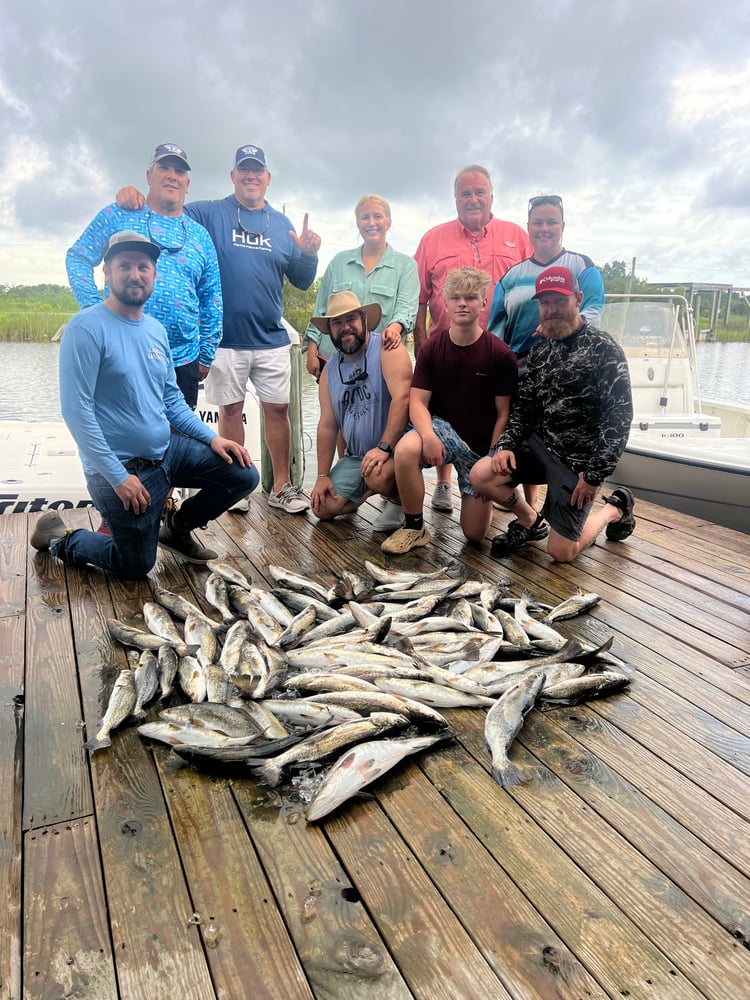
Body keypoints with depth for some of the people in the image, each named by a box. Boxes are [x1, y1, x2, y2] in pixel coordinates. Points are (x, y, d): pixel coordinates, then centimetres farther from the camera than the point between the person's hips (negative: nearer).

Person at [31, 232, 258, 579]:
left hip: (167, 449, 7)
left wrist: (212, 437, -2)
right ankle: (58, 538, 28)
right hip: (121, 468, -7)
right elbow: (77, 410, -20)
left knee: (244, 474, 1)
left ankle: (177, 527, 23)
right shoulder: (87, 328, -17)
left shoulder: (157, 330, 6)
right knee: (136, 567, 4)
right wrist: (118, 476, -22)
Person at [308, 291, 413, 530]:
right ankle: (376, 488, 22)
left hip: (395, 445, -7)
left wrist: (383, 447, -31)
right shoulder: (330, 370, 8)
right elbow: (327, 425, 8)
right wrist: (322, 476, 4)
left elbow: (401, 399, -24)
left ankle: (398, 499, -2)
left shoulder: (386, 348, -12)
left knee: (379, 476, -38)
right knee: (323, 508, 1)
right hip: (356, 455, 7)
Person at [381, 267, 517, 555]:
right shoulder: (431, 348, -6)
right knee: (406, 449, -37)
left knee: (475, 533, -1)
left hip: (482, 446, -1)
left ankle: (480, 496, 37)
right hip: (442, 428, 1)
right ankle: (414, 528, -14)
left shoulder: (501, 354, -11)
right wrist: (428, 435, -30)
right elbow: (417, 402, -10)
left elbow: (503, 414, -8)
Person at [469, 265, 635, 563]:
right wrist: (506, 445, -8)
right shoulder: (541, 349, 8)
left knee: (561, 553, -2)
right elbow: (523, 406, 10)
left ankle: (615, 509, 27)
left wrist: (595, 476, -17)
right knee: (481, 476, -16)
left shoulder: (604, 349, -12)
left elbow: (620, 416, -16)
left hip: (578, 459, -5)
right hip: (538, 443, 6)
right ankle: (528, 520, 14)